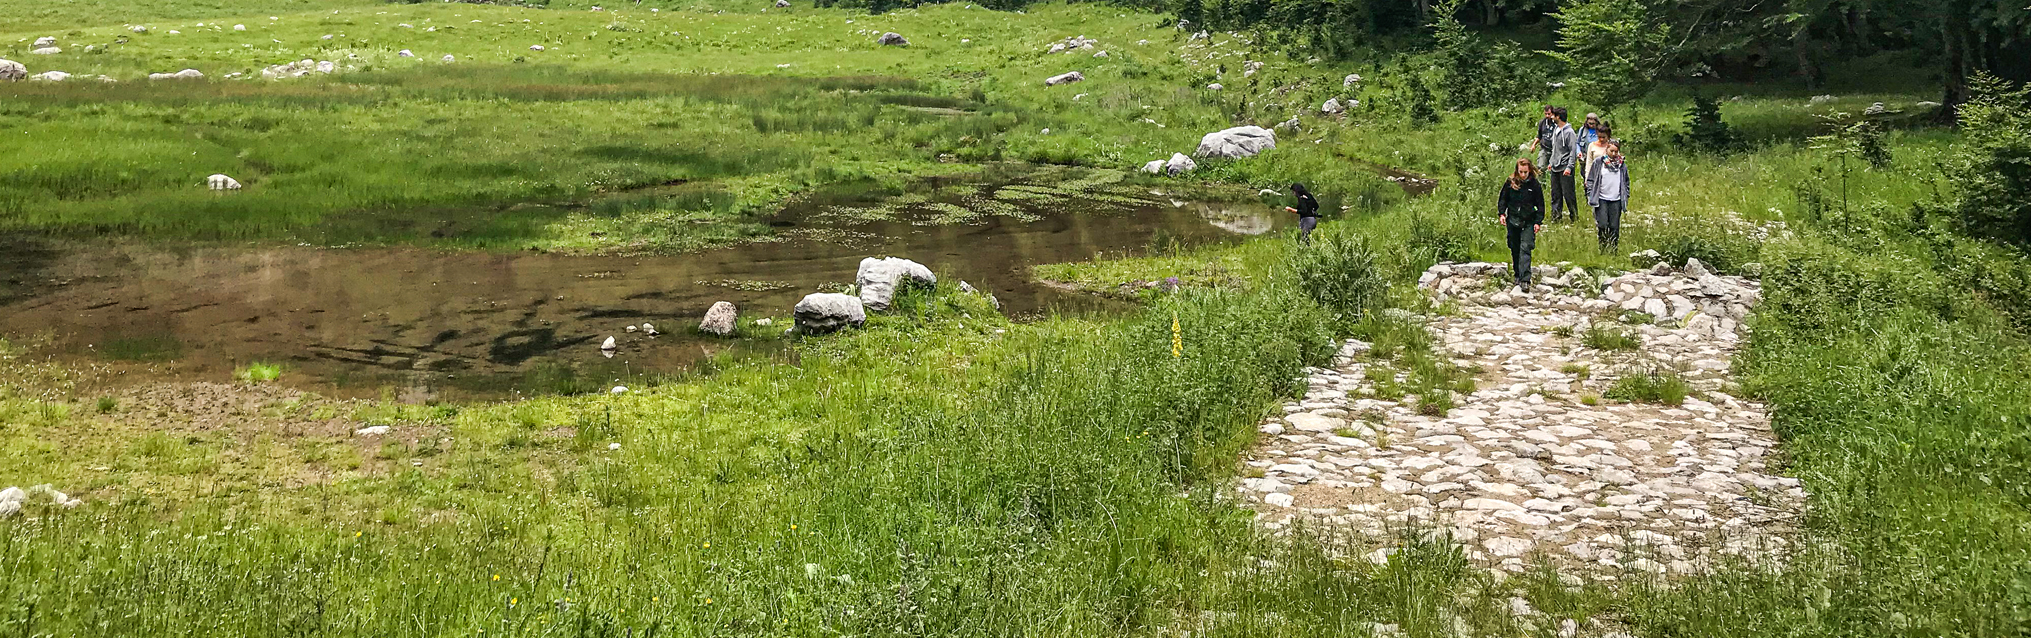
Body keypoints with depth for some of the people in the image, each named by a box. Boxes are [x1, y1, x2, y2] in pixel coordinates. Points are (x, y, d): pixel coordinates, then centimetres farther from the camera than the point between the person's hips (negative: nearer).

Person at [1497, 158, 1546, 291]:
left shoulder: (1535, 185, -2)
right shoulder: (1510, 183, 1)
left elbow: (1540, 205, 4)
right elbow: (1502, 199, 12)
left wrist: (1538, 222, -3)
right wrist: (1501, 213, -2)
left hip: (1528, 223, -3)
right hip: (1512, 221, 3)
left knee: (1525, 249, -13)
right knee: (1515, 250, 11)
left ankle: (1525, 280, -19)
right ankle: (1518, 275, 26)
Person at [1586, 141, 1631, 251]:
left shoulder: (1622, 164, 10)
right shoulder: (1598, 163, 2)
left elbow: (1626, 182, 17)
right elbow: (1590, 180, 4)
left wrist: (1626, 198, 11)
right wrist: (1590, 196, -3)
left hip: (1616, 200, 2)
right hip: (1601, 200, -2)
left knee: (1614, 227, 2)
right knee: (1602, 225, -9)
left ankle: (1613, 249, 10)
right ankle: (1602, 249, 2)